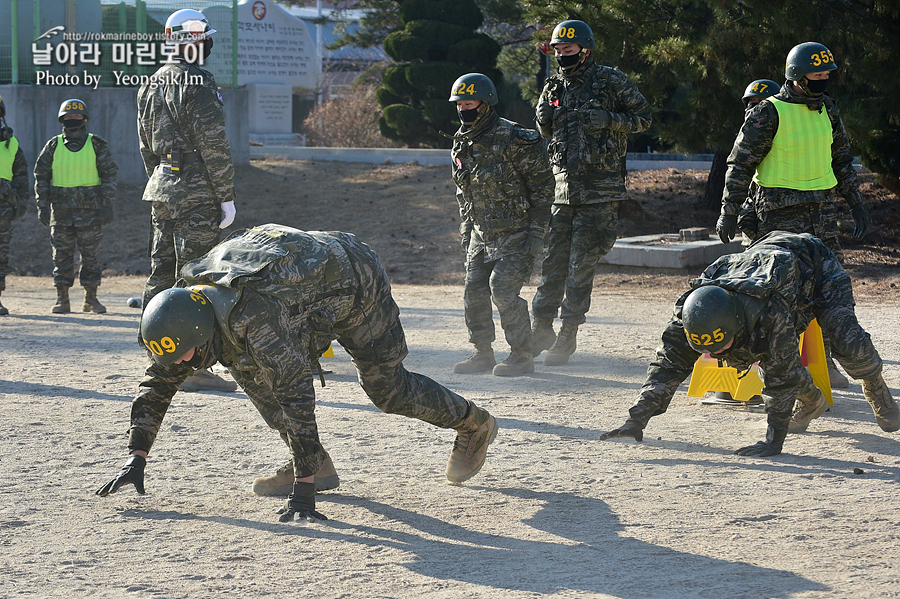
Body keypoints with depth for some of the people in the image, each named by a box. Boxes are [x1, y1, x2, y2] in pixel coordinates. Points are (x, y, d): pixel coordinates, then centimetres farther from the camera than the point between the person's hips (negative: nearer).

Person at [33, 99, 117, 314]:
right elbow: (41, 176, 11)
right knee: (62, 255, 1)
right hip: (61, 209, 1)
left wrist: (107, 205, -2)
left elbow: (110, 174, 6)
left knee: (91, 255, 1)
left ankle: (91, 298, 9)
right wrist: (42, 205, 3)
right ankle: (62, 299, 5)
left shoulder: (97, 146, 4)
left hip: (90, 210, -1)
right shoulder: (53, 146, 8)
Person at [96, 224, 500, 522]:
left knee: (387, 388, 1)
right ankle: (315, 463, 2)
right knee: (247, 367, -9)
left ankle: (474, 424, 29)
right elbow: (158, 381, -11)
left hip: (356, 280, -7)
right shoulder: (188, 309, -21)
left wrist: (303, 492, -46)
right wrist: (135, 459, -19)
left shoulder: (257, 318, -44)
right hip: (305, 269, 7)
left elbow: (295, 397, -46)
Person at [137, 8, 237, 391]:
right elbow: (214, 147, -16)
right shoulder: (198, 85, -13)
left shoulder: (152, 85, 14)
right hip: (196, 193, -9)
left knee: (161, 274, 11)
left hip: (162, 189, 9)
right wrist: (227, 198, -11)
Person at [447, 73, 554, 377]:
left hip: (516, 233, -7)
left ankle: (522, 356, -5)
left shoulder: (513, 139, -16)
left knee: (503, 289, -16)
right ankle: (483, 354, 16)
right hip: (481, 234, 7)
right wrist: (466, 233, 15)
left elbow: (543, 186, -13)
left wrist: (536, 232, -15)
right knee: (474, 292, 3)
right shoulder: (462, 144, 7)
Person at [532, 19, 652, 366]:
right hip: (564, 185, 5)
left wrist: (608, 120, -15)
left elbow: (643, 117, 0)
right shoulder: (554, 88, 13)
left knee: (581, 263, -5)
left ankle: (569, 334, 2)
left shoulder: (610, 81, -3)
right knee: (552, 258, 5)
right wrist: (544, 119, 3)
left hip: (600, 188, -5)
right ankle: (542, 327, 15)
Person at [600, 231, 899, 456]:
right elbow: (667, 364, -25)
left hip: (815, 264, -6)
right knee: (768, 353, -5)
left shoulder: (771, 312, -48)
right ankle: (812, 401, 24)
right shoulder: (690, 315, -33)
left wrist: (774, 440, -41)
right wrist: (636, 419, -33)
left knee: (847, 344, -19)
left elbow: (782, 377, -42)